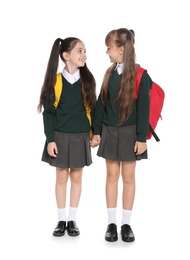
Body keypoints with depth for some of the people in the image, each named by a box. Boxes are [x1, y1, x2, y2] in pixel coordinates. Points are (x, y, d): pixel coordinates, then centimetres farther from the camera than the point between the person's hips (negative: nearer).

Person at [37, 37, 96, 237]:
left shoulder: (87, 79, 0)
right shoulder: (55, 80, -5)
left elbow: (92, 108, 6)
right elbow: (48, 112, -4)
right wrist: (50, 139, -9)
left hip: (81, 136, 1)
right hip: (60, 136, -1)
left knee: (76, 177, 8)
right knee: (62, 177, 7)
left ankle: (72, 220, 21)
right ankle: (61, 220, 19)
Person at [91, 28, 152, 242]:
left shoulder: (140, 75, -10)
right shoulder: (110, 73, 4)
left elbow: (144, 108, -10)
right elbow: (101, 104, 8)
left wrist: (141, 137, -11)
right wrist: (97, 131, 6)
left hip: (130, 133, -4)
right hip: (109, 132, 4)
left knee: (128, 177, 5)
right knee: (112, 176, 7)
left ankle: (126, 224, 17)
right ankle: (112, 223, 16)